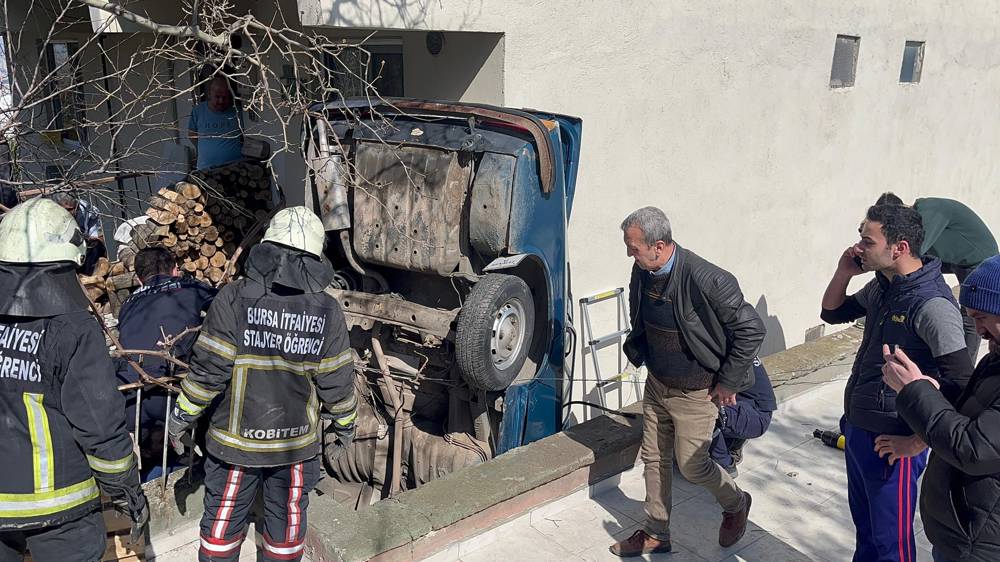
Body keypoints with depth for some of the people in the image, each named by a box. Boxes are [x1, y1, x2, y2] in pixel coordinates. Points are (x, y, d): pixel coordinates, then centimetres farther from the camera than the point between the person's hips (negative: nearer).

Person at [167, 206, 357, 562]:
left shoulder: (234, 299, -15)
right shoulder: (328, 311, -9)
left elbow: (207, 371, -13)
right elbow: (336, 381, -4)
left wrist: (183, 416, 2)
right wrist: (345, 423, 13)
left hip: (237, 439, -1)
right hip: (297, 441, 2)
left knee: (223, 521, 17)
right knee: (287, 522, 19)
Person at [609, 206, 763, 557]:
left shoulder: (707, 281, -30)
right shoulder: (642, 272, -8)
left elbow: (752, 329, -21)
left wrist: (727, 381, -15)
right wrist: (638, 353, 12)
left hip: (696, 393, -6)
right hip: (657, 384, 7)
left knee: (692, 465, 5)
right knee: (654, 459, 14)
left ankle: (736, 504, 37)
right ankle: (656, 534, 32)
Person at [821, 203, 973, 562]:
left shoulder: (932, 305, -25)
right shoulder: (882, 286, 1)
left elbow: (961, 387, -26)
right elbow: (832, 313, 16)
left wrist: (917, 443, -20)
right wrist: (843, 273, -3)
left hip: (890, 444, -8)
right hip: (857, 429, 8)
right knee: (863, 522, 26)